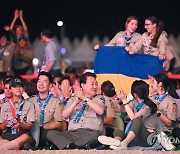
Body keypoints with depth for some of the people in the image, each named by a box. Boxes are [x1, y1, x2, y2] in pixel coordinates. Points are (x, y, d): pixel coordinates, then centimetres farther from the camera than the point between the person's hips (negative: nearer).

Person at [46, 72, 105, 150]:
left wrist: (85, 98, -4)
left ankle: (70, 147, -38)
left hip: (90, 132, -2)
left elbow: (100, 111, -4)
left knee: (95, 135, -40)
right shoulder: (73, 99, 24)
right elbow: (64, 115, 9)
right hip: (73, 134, 2)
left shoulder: (99, 98, 18)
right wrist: (76, 102, -2)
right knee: (51, 134, -25)